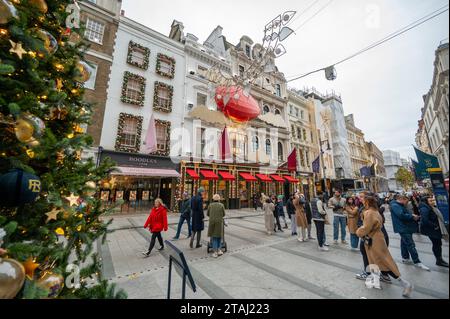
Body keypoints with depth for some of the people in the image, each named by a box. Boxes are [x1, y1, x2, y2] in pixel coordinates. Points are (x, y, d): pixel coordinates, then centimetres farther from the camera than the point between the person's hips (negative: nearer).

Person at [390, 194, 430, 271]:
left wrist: (413, 216, -4)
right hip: (403, 228, -11)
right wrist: (412, 217, -15)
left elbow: (406, 214, 15)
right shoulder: (395, 206, -19)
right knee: (411, 245, -6)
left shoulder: (400, 205, 15)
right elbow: (402, 215, -28)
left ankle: (405, 258, 30)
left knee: (404, 243, 19)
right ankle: (417, 262, 2)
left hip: (406, 228, 11)